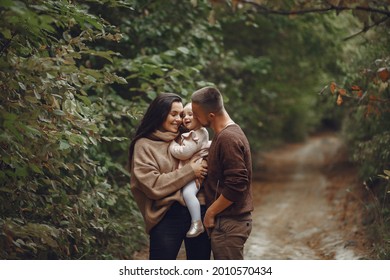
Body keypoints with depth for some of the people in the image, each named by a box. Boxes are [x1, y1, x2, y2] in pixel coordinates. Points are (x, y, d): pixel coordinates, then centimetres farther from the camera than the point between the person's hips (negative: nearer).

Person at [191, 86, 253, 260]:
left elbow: (236, 185, -24)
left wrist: (210, 213, -15)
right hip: (229, 220, 10)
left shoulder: (228, 138, -19)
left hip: (229, 223, -10)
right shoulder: (229, 133, 12)